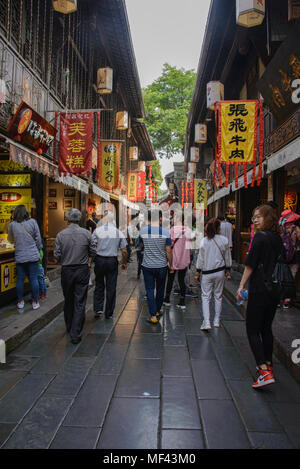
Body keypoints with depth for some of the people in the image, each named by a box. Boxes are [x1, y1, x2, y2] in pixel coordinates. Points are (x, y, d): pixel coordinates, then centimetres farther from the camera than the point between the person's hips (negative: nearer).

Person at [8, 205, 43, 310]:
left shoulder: (12, 225, 0)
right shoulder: (32, 222, -5)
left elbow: (10, 239, 15)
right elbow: (38, 238, -2)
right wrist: (39, 249, 10)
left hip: (20, 257, 1)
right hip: (33, 256, -1)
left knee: (20, 279, 10)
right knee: (34, 279, 5)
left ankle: (20, 302, 21)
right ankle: (35, 302, 12)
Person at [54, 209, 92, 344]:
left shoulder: (61, 235, -6)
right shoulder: (87, 234, -6)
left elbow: (57, 255, -4)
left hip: (66, 271, 1)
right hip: (83, 270, -1)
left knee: (68, 301, 18)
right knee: (80, 303, 3)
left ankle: (69, 329, 34)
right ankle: (76, 334, 3)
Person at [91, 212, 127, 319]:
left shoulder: (97, 230, -2)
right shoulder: (119, 232, 1)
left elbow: (93, 247, -6)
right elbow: (124, 251, 0)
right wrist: (124, 263, 12)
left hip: (99, 260, 0)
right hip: (112, 261, 0)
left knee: (99, 285, 15)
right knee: (111, 287, 8)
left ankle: (98, 308, 8)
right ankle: (109, 313, 16)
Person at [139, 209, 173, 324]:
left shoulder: (143, 230, -6)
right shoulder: (165, 232, -11)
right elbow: (168, 251, -8)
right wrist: (171, 264, 5)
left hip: (147, 266, 0)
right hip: (162, 265, 0)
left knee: (150, 290, 6)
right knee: (160, 289, 18)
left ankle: (153, 316, 4)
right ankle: (157, 310, 33)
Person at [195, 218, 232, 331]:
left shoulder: (204, 241, -9)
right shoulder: (224, 240, -6)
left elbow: (200, 258, -4)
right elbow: (227, 258, 3)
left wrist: (197, 272, 4)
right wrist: (228, 271, 14)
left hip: (207, 272, -1)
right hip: (220, 271, 2)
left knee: (205, 297, 4)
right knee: (218, 296, 14)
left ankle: (206, 322, -6)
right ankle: (216, 321, 24)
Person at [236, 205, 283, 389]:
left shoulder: (260, 237, -14)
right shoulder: (278, 238, 8)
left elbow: (250, 264, -13)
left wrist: (241, 286, -6)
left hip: (259, 289, -8)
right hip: (275, 289, 8)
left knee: (253, 330, 0)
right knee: (266, 328, 19)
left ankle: (265, 372, -5)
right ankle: (268, 365, 30)